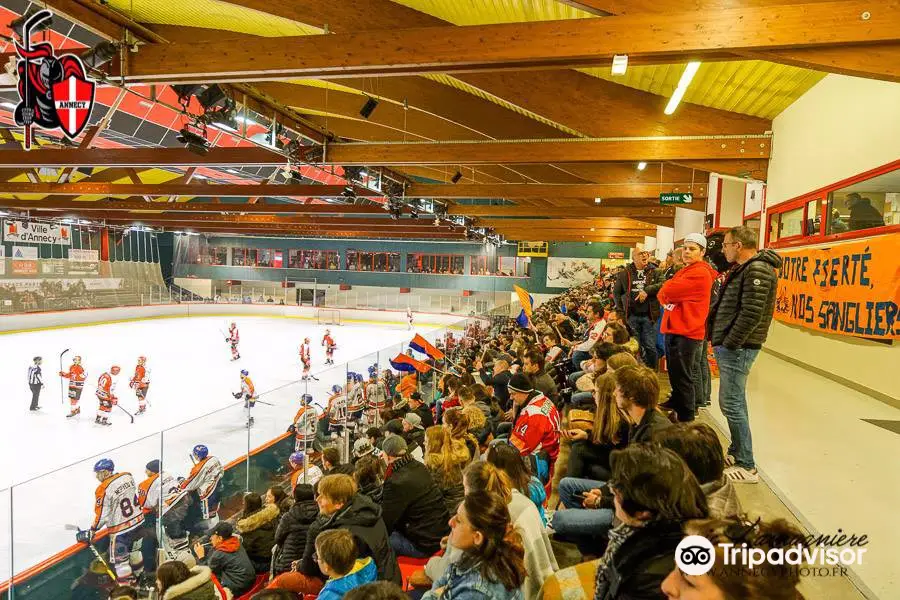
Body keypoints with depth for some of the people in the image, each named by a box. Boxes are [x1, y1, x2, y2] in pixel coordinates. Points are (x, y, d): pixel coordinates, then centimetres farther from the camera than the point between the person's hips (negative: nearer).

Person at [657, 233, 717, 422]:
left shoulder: (700, 273, -14)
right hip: (673, 329, 9)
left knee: (682, 378, -3)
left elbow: (667, 291, -20)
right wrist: (667, 296, -5)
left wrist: (665, 293, 0)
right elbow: (663, 295, 14)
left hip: (687, 331, -9)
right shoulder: (684, 271, 19)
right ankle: (676, 405, 34)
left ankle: (686, 419, 6)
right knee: (674, 373, 19)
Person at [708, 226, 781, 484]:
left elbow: (751, 314, -23)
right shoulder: (743, 269, 18)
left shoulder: (758, 270, -15)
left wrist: (729, 344, -19)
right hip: (729, 346, 11)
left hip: (737, 348, -10)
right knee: (734, 402, 17)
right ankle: (736, 452, 29)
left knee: (731, 404, -7)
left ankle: (746, 466, 0)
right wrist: (719, 339, 14)